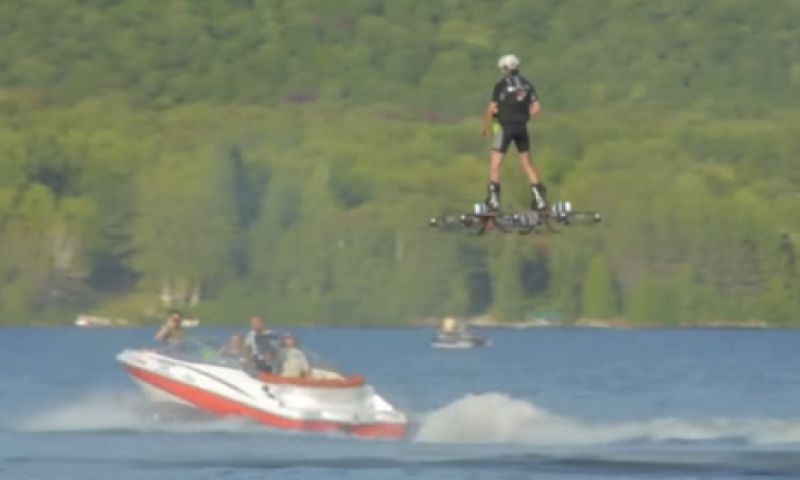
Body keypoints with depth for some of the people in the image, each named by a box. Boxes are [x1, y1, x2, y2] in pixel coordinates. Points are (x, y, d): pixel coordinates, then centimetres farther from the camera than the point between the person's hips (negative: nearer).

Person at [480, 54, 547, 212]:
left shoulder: (501, 85, -9)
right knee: (527, 163, 13)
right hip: (522, 128, 5)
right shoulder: (527, 84, 6)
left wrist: (484, 126, 3)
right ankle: (539, 198, 8)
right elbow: (537, 108, 3)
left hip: (505, 127, -5)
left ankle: (494, 199, -4)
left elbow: (492, 109, -11)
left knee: (495, 163, 3)